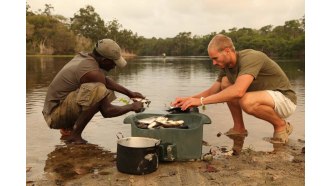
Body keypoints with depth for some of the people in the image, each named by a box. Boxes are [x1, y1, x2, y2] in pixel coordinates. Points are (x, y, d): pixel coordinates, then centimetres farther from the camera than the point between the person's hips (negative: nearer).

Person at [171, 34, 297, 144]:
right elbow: (212, 91, 5)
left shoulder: (250, 58, -27)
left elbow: (238, 91, -41)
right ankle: (239, 128, 3)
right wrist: (189, 99, -12)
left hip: (285, 99, -8)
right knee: (225, 82, -6)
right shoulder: (226, 66, 0)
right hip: (264, 96, 8)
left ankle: (281, 125, -8)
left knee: (247, 101, -37)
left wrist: (201, 101, -38)